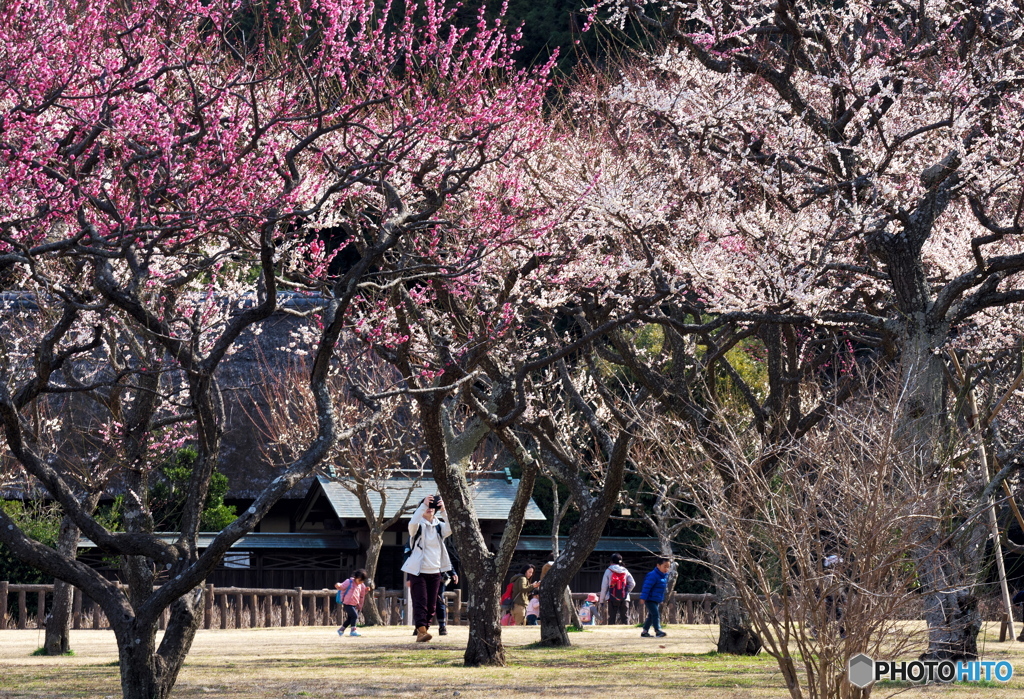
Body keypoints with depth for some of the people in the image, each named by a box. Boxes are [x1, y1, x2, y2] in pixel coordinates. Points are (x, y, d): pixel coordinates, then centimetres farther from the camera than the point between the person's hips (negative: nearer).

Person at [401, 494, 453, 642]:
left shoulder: (439, 526, 8)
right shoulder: (419, 526, -2)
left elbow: (450, 529, -14)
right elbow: (412, 523, -26)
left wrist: (444, 510, -27)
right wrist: (423, 504, -32)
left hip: (435, 572, 4)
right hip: (418, 571, -4)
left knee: (431, 605, 4)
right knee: (420, 602, -14)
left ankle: (423, 631, 12)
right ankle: (421, 631, -24)